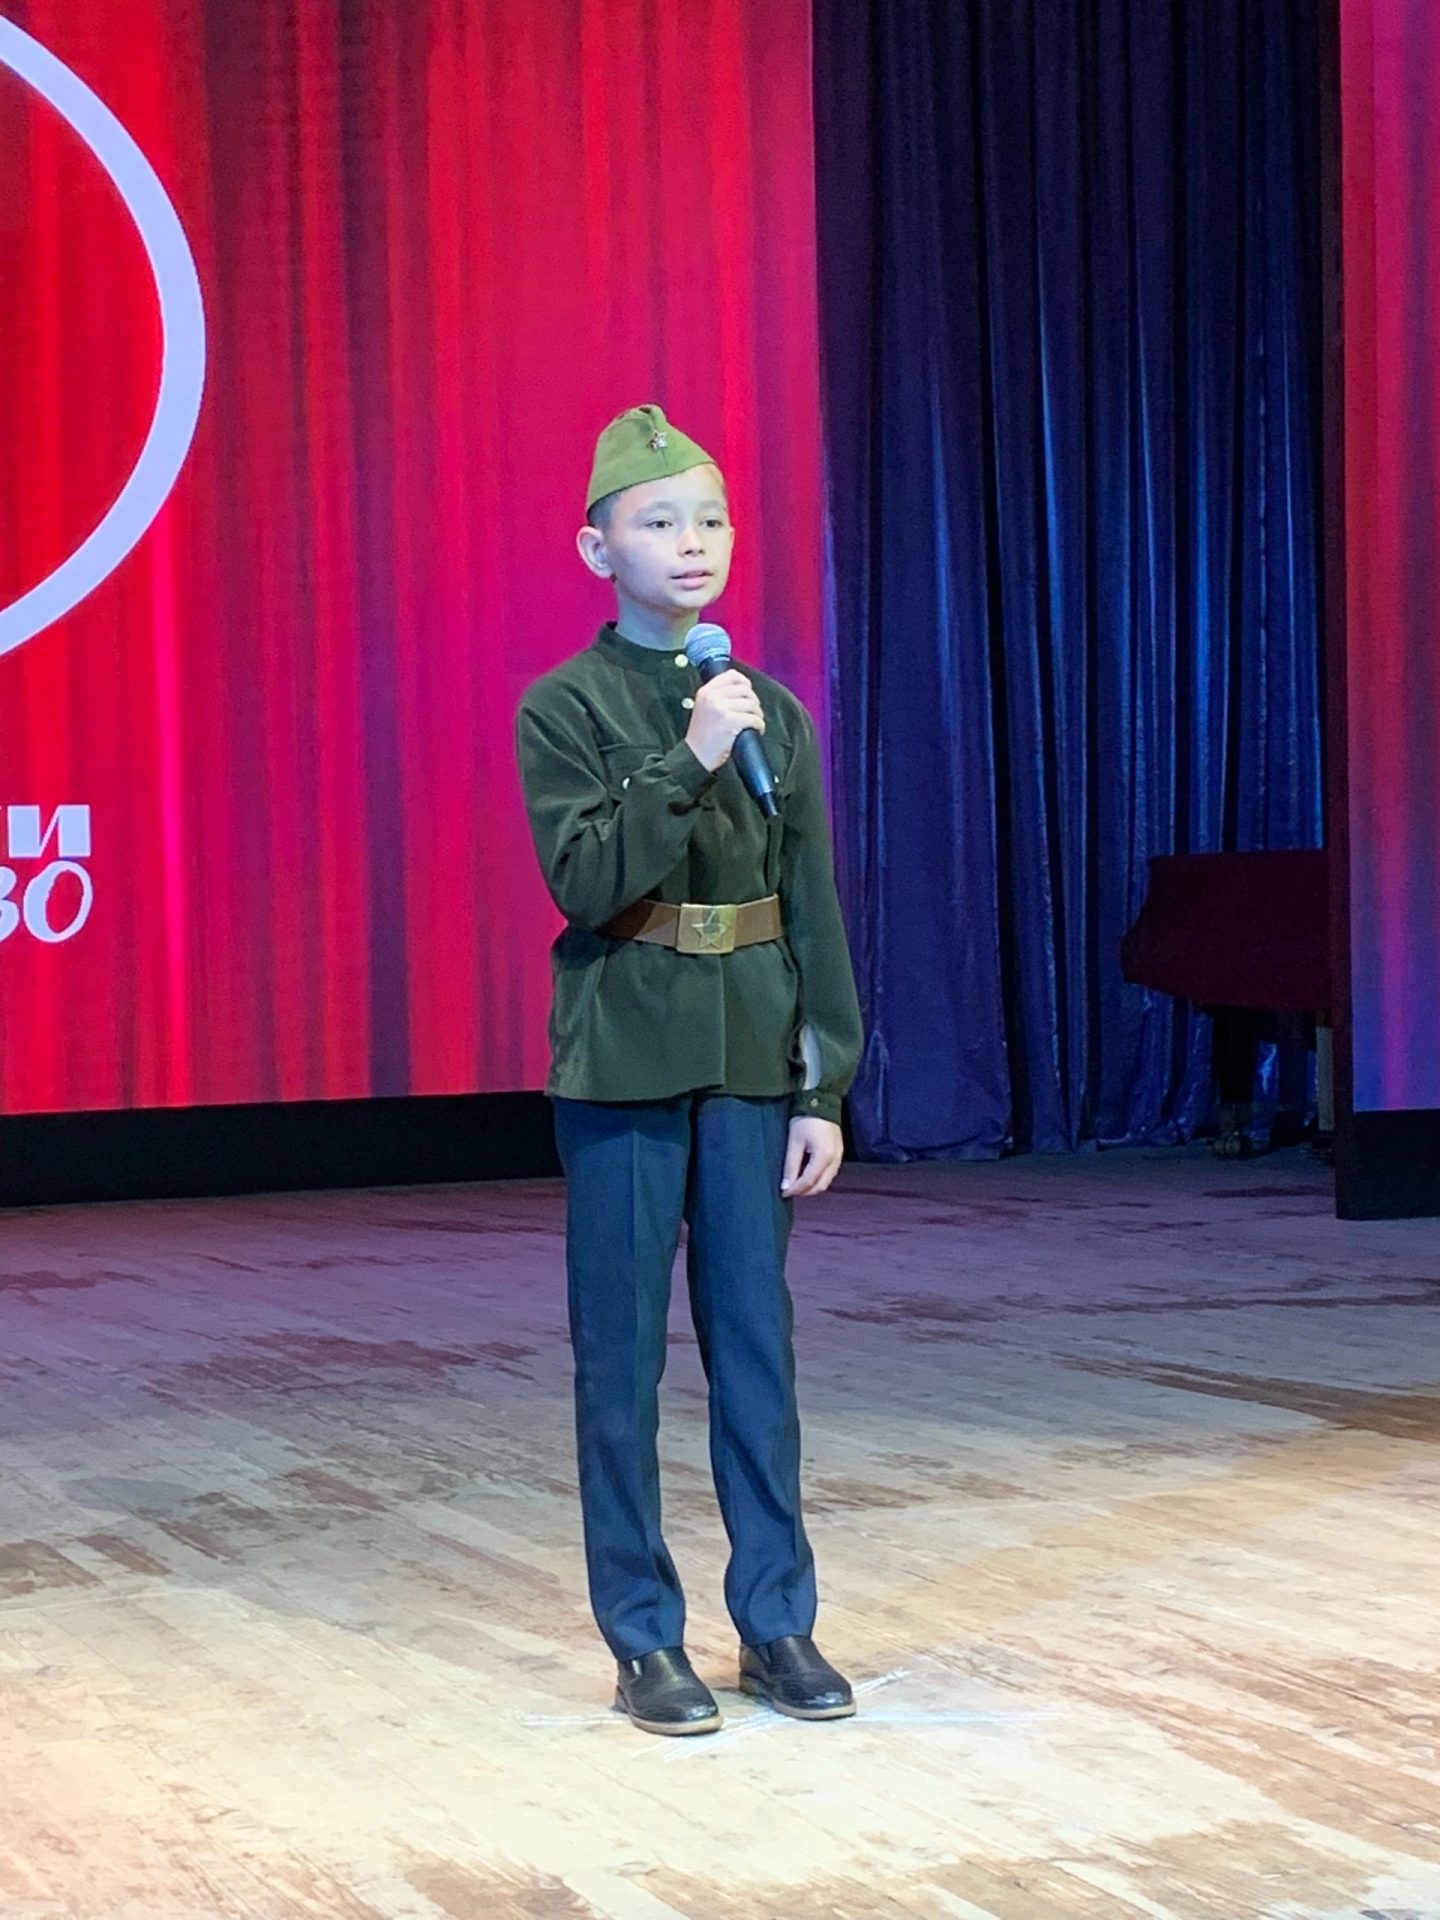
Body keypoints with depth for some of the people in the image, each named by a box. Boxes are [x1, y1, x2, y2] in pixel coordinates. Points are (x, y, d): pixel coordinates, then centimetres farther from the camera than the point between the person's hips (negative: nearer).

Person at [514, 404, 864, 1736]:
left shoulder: (773, 713, 8)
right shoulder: (566, 708, -3)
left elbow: (814, 914, 7)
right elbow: (587, 880, -16)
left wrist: (827, 1088, 3)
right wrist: (688, 760, -23)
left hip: (752, 1068, 4)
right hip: (623, 1070, -3)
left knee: (758, 1342, 7)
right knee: (624, 1353, 2)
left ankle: (778, 1622, 16)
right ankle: (644, 1638, 10)